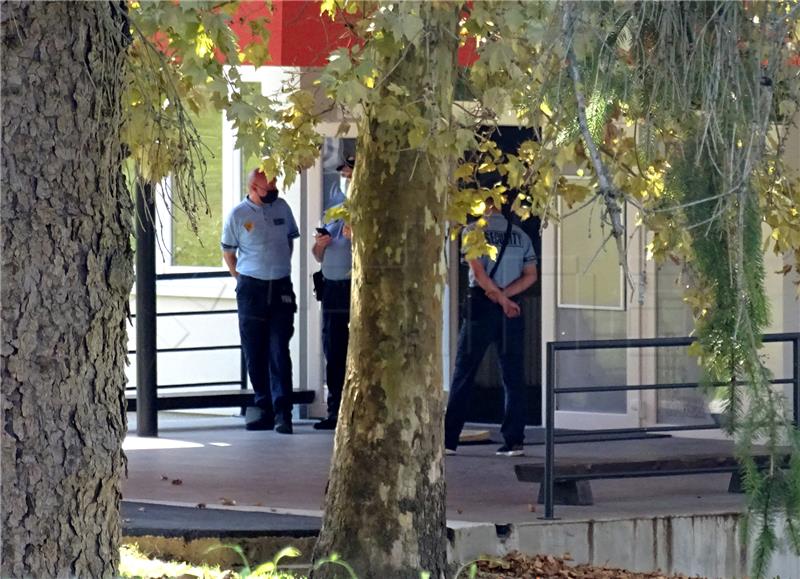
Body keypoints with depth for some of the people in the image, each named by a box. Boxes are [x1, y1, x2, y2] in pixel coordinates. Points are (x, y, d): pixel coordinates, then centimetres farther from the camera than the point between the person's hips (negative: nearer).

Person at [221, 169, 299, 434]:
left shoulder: (281, 208, 4)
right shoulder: (238, 214, -4)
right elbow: (228, 252, 7)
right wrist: (242, 280, 5)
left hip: (281, 287, 1)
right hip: (251, 289, -1)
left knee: (279, 352, -7)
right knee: (254, 352, 4)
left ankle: (282, 411, -12)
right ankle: (263, 404, 16)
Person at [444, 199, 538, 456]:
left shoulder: (475, 230, -3)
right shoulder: (520, 235, 10)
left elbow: (478, 271, -12)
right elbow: (531, 275, 3)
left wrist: (501, 298, -6)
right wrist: (505, 295, -6)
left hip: (481, 305, -3)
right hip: (511, 308, 3)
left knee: (463, 374, 1)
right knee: (513, 376, 5)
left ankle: (449, 439, -1)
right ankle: (514, 440, -1)